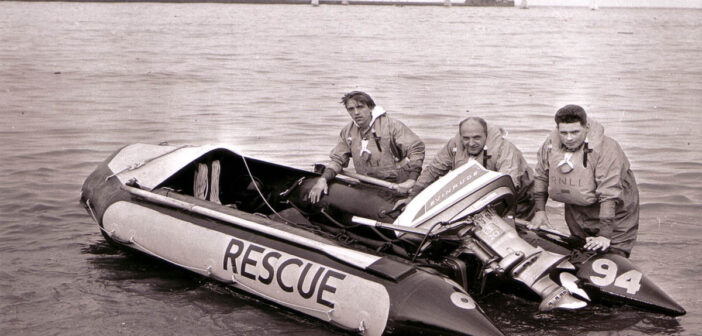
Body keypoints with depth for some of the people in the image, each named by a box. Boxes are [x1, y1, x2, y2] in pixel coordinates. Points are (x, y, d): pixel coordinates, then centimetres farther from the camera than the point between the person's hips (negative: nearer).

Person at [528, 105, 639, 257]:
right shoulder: (550, 144, -9)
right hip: (576, 211, 5)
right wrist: (540, 210, 4)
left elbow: (609, 194, -31)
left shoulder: (607, 149, -27)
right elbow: (541, 177, 9)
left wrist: (605, 235, -34)